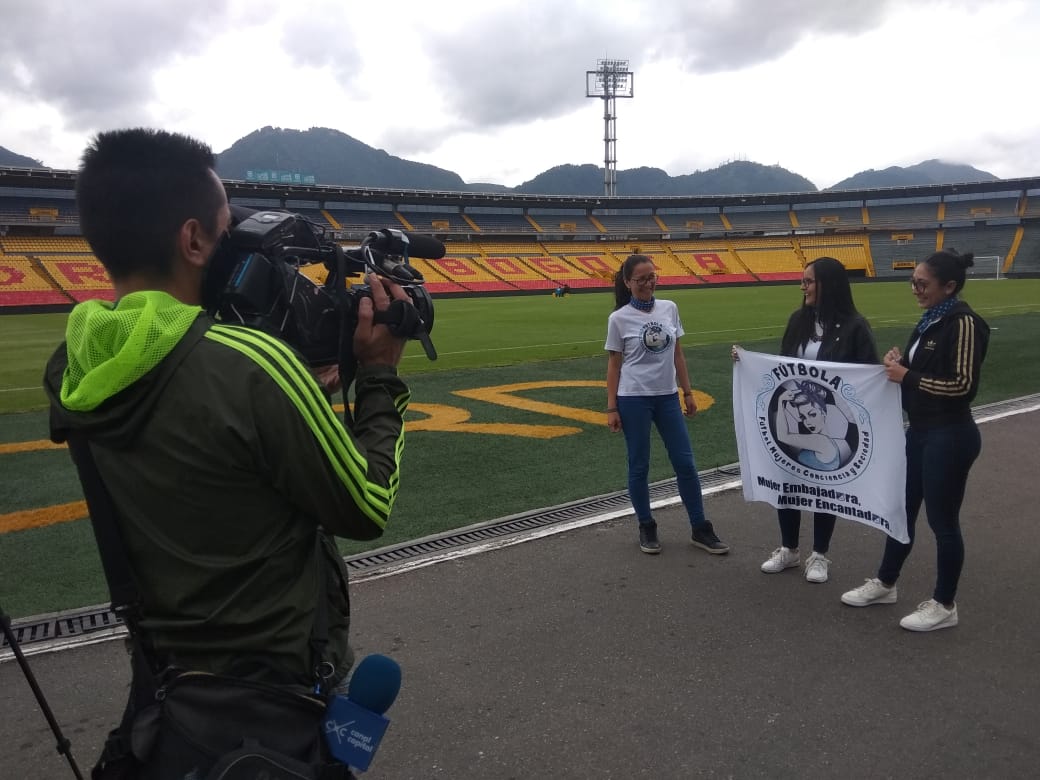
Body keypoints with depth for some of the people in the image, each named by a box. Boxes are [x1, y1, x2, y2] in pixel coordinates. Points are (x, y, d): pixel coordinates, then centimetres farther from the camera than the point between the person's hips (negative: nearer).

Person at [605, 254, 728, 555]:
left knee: (685, 462, 7)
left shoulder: (669, 309, 3)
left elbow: (677, 354, 10)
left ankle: (700, 529, 19)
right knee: (639, 466, 6)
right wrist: (611, 408, -6)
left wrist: (687, 392, 10)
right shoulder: (619, 318, -8)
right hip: (633, 399, -4)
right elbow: (614, 364, -4)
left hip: (667, 397, 4)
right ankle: (647, 528, 23)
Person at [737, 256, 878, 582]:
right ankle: (788, 550, 30)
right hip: (792, 418, 4)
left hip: (831, 423, -4)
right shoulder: (799, 319, 3)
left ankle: (819, 556, 27)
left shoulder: (854, 326, -11)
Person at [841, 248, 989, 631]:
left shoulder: (963, 323, -17)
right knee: (902, 508, 17)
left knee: (942, 520, 3)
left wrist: (908, 377, -19)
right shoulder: (931, 321, 10)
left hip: (949, 437, -9)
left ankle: (944, 605, 20)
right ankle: (885, 583, 33)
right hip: (920, 432, 9)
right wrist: (900, 363, -1)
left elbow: (963, 385, -22)